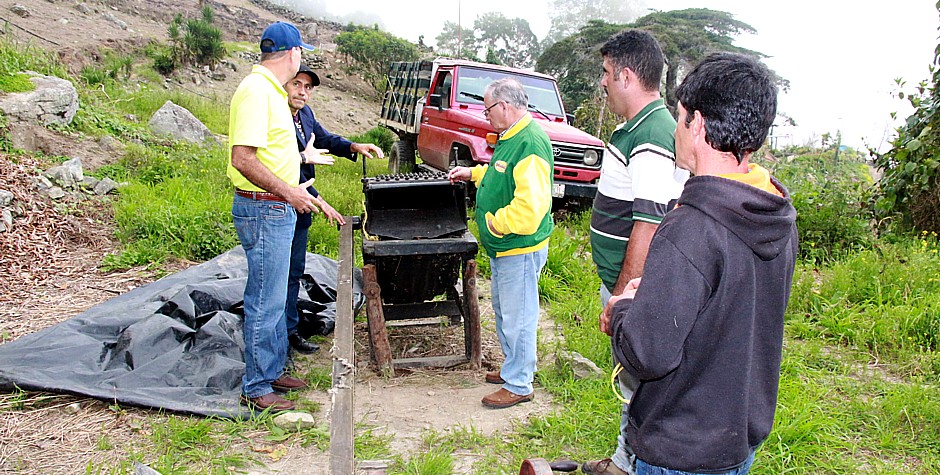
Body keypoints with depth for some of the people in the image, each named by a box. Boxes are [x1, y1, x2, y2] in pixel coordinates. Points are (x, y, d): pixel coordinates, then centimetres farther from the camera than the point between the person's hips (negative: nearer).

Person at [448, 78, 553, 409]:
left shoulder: (531, 144, -25)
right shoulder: (511, 137, 10)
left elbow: (530, 206, -32)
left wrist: (495, 222, -21)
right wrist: (473, 173, 24)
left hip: (520, 248, -11)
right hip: (502, 246, 11)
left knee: (518, 317, 1)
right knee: (503, 310, 22)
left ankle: (519, 385, 14)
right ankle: (514, 367, 38)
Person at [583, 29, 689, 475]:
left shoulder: (651, 140, -24)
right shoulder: (638, 127, 10)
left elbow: (648, 229, -27)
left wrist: (620, 299, -22)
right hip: (625, 282, 11)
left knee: (638, 386, 4)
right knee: (630, 380, 22)